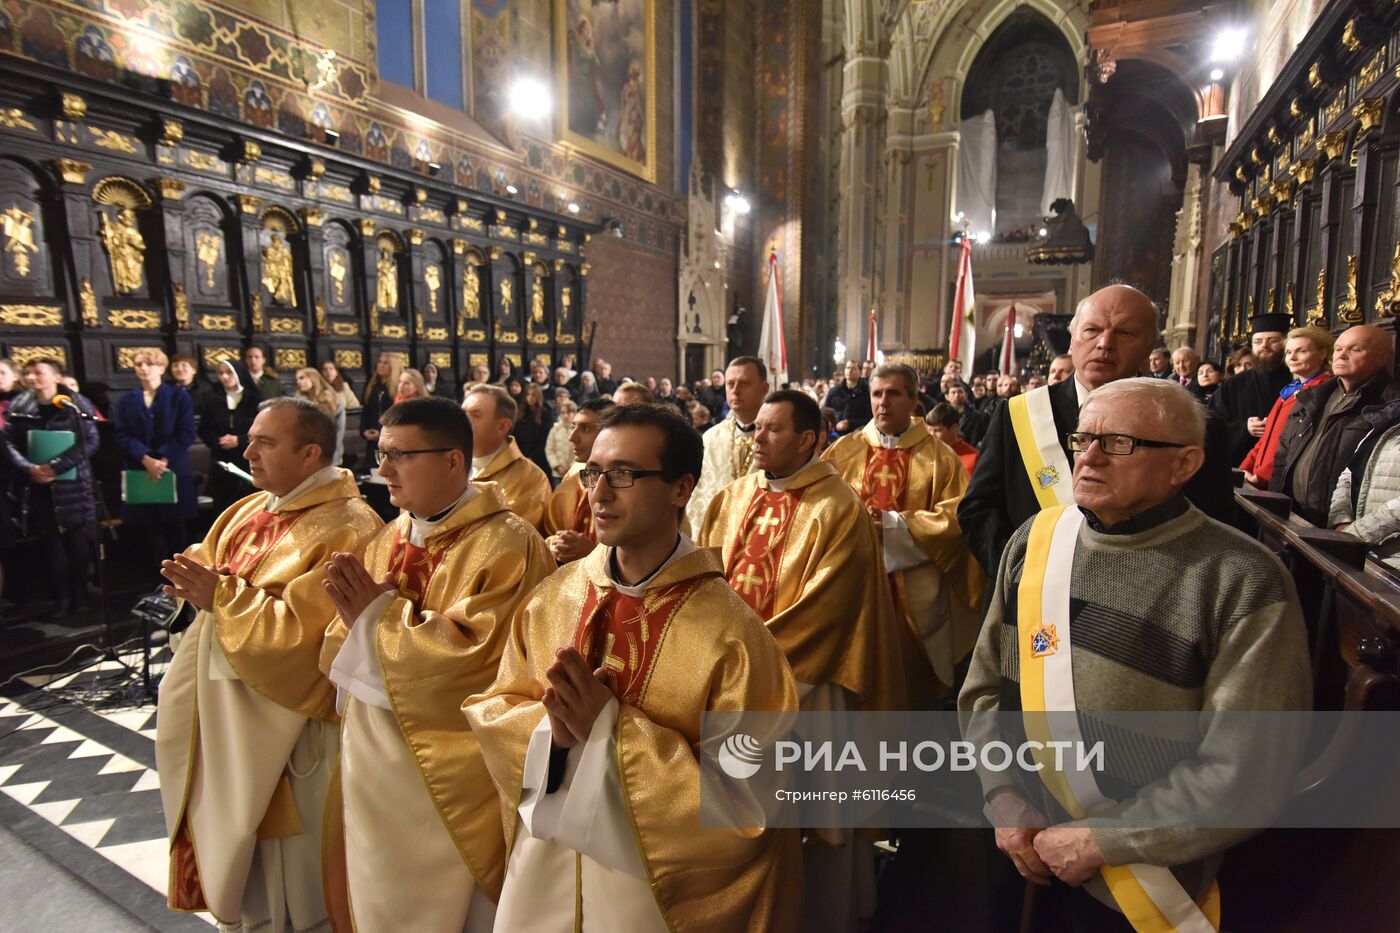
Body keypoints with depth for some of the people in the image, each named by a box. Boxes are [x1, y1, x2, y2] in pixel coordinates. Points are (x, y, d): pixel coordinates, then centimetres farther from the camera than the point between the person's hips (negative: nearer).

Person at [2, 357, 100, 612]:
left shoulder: (77, 405, -3)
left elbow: (90, 442, -9)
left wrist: (56, 466, -17)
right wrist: (29, 468, -13)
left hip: (72, 483, -3)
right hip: (36, 486, 3)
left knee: (77, 541, 1)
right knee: (50, 542, 5)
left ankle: (80, 594, 16)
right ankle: (61, 596, 14)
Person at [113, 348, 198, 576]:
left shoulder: (179, 396, 6)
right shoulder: (126, 401, 12)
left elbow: (186, 434, -4)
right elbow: (123, 437, 1)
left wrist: (163, 460, -15)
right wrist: (147, 459, -16)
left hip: (173, 472, -2)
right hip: (139, 474, 2)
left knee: (176, 529, 1)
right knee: (146, 530, 0)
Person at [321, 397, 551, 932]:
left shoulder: (506, 545, -19)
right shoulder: (389, 539, 5)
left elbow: (477, 657, -27)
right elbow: (340, 656, 7)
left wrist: (381, 614, -19)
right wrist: (356, 613, -15)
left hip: (451, 777, -7)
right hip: (374, 766, 7)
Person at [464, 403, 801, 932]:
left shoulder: (729, 630, -22)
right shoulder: (553, 596, -7)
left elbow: (747, 797, -20)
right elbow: (490, 711, 0)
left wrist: (613, 731, -26)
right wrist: (551, 729, -20)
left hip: (661, 887, -3)